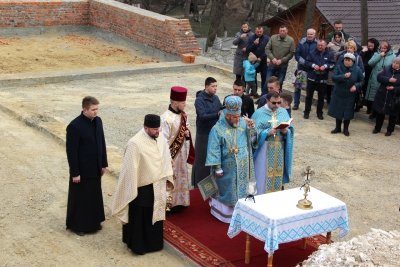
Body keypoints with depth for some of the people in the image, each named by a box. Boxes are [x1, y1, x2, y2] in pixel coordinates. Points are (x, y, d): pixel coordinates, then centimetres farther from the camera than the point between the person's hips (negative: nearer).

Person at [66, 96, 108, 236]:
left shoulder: (98, 121, 0)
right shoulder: (74, 126, -22)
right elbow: (71, 151, -18)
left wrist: (103, 164, 11)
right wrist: (75, 173, -16)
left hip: (95, 168, 6)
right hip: (82, 170, -6)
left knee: (95, 196, 18)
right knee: (80, 198, 9)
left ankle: (94, 222, 36)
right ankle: (76, 224, 26)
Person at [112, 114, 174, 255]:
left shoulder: (161, 140, -3)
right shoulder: (135, 143, -23)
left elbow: (166, 159, 10)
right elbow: (130, 168, -19)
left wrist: (168, 178, 13)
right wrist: (132, 189, -16)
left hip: (157, 186, 6)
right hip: (142, 188, -6)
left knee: (156, 214, 20)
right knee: (139, 217, 9)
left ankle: (154, 241, 38)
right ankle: (138, 244, 26)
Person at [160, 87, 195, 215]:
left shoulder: (183, 115, -1)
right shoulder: (166, 119, -25)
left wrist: (188, 133, -7)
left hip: (182, 153, 8)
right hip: (171, 155, -8)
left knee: (181, 177, 19)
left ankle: (179, 202, 35)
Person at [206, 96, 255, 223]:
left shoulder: (243, 123, -2)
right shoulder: (218, 129, -15)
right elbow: (214, 150, -14)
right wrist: (217, 168, -15)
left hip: (243, 168, 4)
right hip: (227, 169, -4)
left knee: (242, 189, 12)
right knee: (228, 191, 8)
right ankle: (226, 212, 21)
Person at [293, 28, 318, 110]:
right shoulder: (301, 42, -1)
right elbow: (296, 54, -3)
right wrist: (304, 62, -13)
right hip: (301, 67, 1)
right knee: (298, 85, 3)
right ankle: (296, 103, 14)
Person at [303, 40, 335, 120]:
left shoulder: (329, 54, -2)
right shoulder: (312, 53, -2)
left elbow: (333, 64, 0)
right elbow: (307, 62, 0)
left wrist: (325, 66, -18)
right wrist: (313, 65, -17)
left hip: (323, 79, 0)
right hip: (312, 77, 0)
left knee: (321, 97, 9)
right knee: (309, 95, 6)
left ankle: (319, 113, 20)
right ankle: (306, 112, 17)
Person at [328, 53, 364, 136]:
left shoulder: (357, 69, -8)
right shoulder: (339, 67, -8)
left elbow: (362, 81, 1)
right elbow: (333, 78, -16)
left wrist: (356, 86, -18)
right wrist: (344, 76, -28)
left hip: (350, 95, -1)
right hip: (338, 94, 1)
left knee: (348, 113, 5)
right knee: (338, 111, 10)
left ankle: (346, 129, 22)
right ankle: (338, 127, 27)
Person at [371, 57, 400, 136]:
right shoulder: (386, 69, 1)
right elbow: (379, 77, -10)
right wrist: (388, 79, -23)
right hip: (382, 97, 3)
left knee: (393, 115, 11)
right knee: (379, 113, 13)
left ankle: (390, 130, 28)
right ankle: (377, 128, 30)